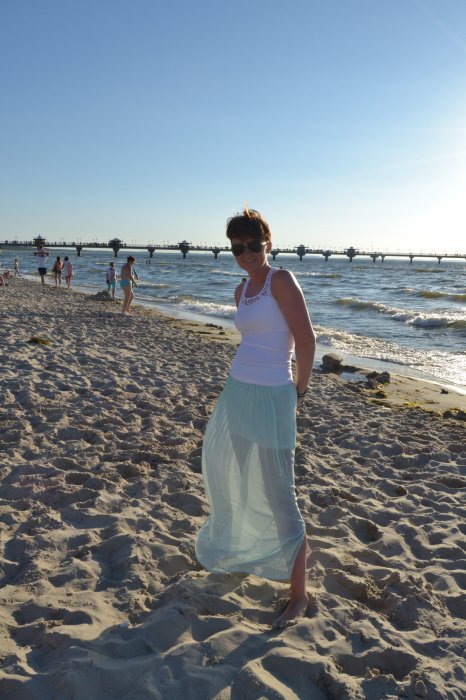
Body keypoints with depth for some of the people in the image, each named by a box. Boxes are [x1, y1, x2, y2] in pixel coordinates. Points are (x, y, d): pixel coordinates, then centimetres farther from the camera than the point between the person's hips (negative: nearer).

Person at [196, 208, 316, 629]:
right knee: (229, 479, 25)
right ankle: (238, 547, 53)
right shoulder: (242, 290, 10)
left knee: (278, 499, -3)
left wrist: (298, 393, -8)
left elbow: (306, 340, -16)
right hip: (237, 392, 9)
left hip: (270, 400, -9)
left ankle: (299, 595, 14)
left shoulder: (281, 280, -14)